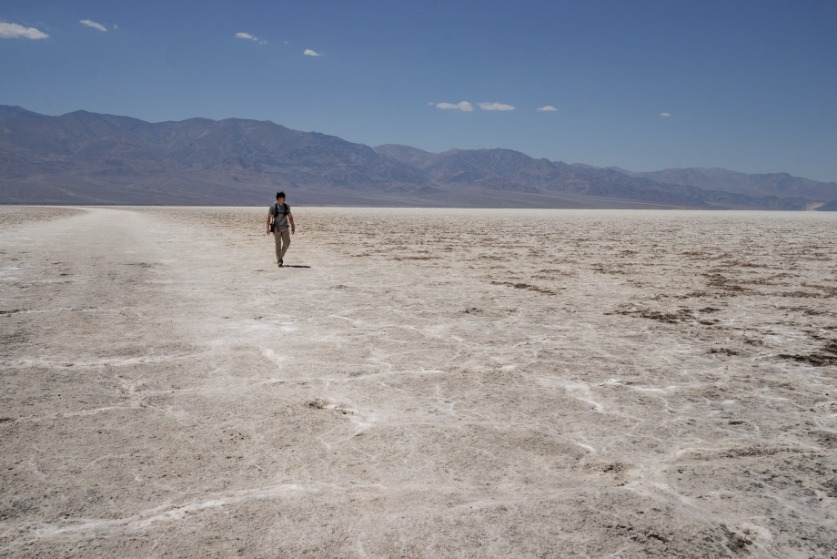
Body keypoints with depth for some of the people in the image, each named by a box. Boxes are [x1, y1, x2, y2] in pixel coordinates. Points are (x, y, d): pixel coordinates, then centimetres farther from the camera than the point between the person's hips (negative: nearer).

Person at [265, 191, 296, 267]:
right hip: (276, 228, -3)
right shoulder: (273, 207, -5)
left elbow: (290, 217, 12)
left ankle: (281, 257, 17)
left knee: (287, 243, -6)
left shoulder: (287, 207, 6)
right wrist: (267, 228, -13)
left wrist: (293, 227, 7)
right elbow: (268, 218, -5)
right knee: (278, 244, -4)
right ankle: (279, 261, 5)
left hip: (284, 228, 3)